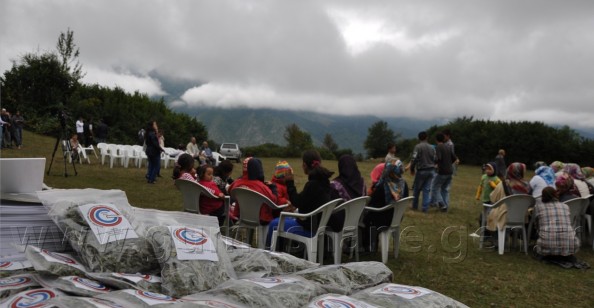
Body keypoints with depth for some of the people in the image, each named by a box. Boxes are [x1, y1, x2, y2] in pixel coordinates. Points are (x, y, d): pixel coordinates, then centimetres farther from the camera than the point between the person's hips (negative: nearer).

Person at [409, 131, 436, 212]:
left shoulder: (418, 147, -9)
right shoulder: (431, 148, 8)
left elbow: (414, 159, -14)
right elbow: (435, 159, 11)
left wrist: (412, 169, -1)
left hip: (421, 171, -4)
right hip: (431, 171, 4)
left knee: (416, 189, 10)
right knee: (426, 190, 7)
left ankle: (415, 206, 17)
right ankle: (425, 208, 5)